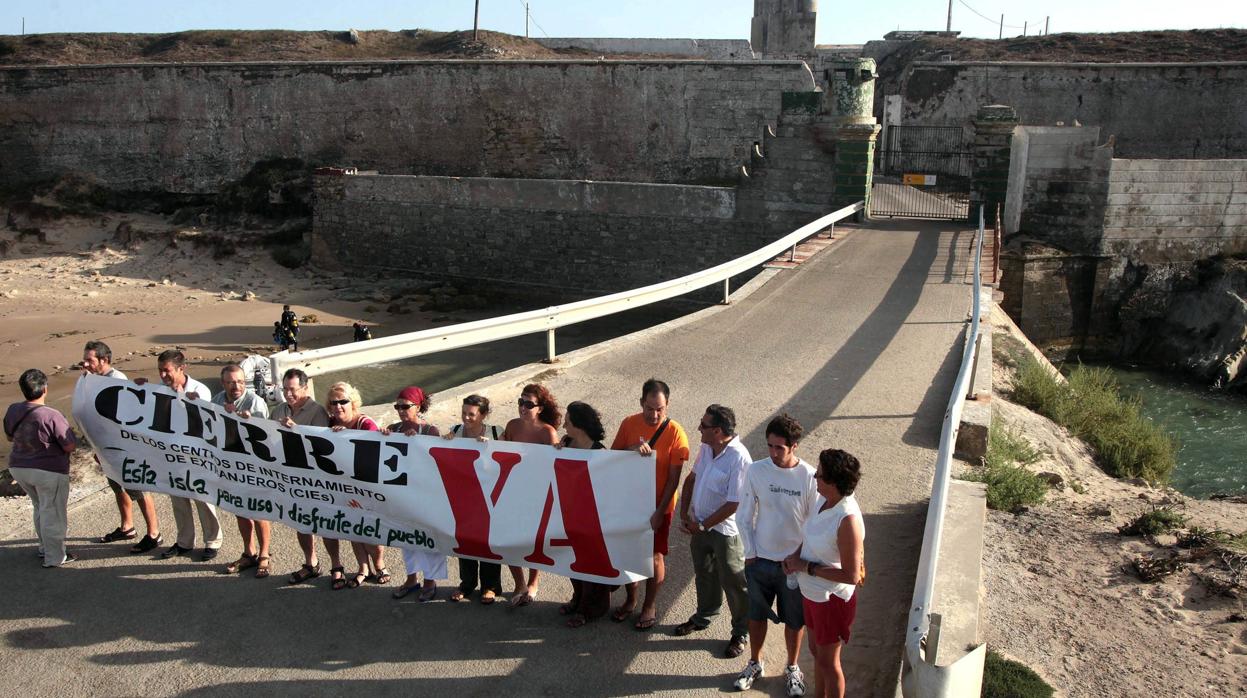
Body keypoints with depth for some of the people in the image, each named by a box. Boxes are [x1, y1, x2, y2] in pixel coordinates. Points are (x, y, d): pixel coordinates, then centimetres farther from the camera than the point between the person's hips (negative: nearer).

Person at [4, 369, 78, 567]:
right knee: (53, 513, 7)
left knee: (40, 508, 25)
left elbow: (9, 437, 13)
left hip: (18, 468, 7)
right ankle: (54, 557, 16)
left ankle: (44, 547, 37)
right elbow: (70, 446, -19)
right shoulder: (52, 416, -25)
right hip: (49, 472, -7)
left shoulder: (12, 410, -5)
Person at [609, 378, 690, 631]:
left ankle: (650, 605, 29)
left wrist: (659, 511, -16)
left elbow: (674, 478, -14)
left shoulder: (675, 433, -17)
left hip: (658, 505, -3)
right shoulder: (629, 423, -6)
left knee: (655, 557, 8)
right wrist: (632, 449, -24)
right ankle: (630, 600, 36)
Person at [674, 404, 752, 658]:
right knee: (703, 574, 25)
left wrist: (702, 525, -17)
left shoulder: (739, 459, -28)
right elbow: (692, 478, 10)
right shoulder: (706, 447, -4)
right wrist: (684, 513, 1)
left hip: (725, 530, -7)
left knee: (733, 582, 9)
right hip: (700, 524, 7)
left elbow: (733, 504, -25)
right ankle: (703, 617, 46)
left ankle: (741, 633, 27)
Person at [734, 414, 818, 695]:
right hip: (759, 560, 2)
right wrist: (750, 553, -5)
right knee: (757, 615, 19)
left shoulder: (809, 477, -17)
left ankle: (792, 669, 40)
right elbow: (744, 515, -3)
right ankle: (755, 663, 42)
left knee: (794, 620, 16)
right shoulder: (755, 471, -11)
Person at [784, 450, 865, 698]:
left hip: (832, 600, -8)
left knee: (828, 661, 13)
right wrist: (795, 556, -5)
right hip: (812, 592, 8)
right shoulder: (826, 501, -7)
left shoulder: (848, 519, -32)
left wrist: (806, 567, -22)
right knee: (816, 650, 26)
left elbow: (851, 575, -28)